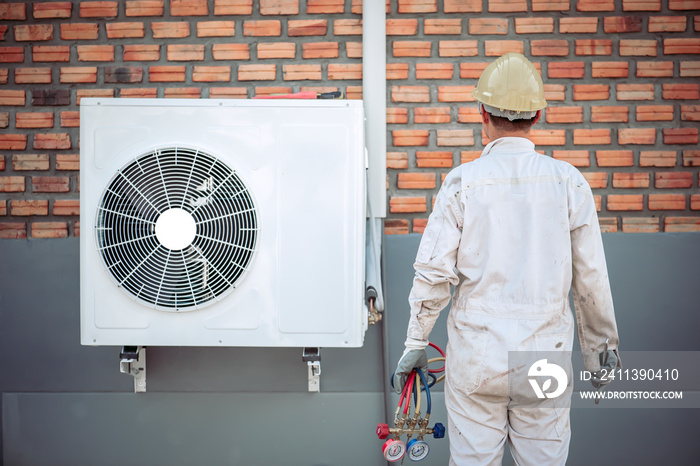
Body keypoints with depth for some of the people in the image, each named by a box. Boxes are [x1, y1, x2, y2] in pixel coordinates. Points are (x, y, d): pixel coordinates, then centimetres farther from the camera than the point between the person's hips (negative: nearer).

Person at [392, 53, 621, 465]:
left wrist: (416, 344, 4)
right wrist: (601, 347, 13)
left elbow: (435, 273, -8)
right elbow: (591, 279, 0)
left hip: (475, 357, -1)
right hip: (546, 354, 1)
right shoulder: (569, 182, -3)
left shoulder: (463, 181, -7)